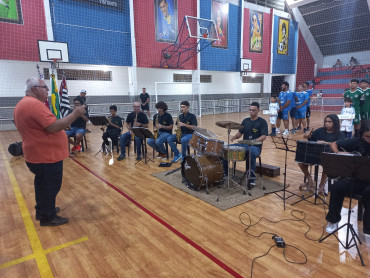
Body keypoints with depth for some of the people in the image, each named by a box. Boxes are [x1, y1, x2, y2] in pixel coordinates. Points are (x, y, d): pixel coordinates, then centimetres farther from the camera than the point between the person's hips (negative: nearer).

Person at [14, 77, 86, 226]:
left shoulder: (22, 104, 12)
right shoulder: (35, 104, -23)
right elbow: (53, 127, -30)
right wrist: (74, 114, -24)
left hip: (37, 155, 11)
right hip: (47, 156, -11)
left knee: (43, 184, 24)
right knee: (50, 186, 4)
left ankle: (42, 209, 39)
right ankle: (47, 217, 18)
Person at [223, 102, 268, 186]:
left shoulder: (262, 122, -3)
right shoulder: (245, 121, 14)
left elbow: (264, 136, -13)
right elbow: (240, 133, 16)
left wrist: (254, 141, -32)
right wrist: (235, 136, -8)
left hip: (255, 147, -5)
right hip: (243, 144, 5)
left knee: (252, 152, -41)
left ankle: (252, 178, -29)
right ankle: (225, 172, 0)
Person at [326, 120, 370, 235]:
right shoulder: (356, 142, -1)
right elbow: (334, 144, 9)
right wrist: (338, 153, -11)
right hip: (355, 178, 2)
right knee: (337, 187, -24)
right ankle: (333, 220, -4)